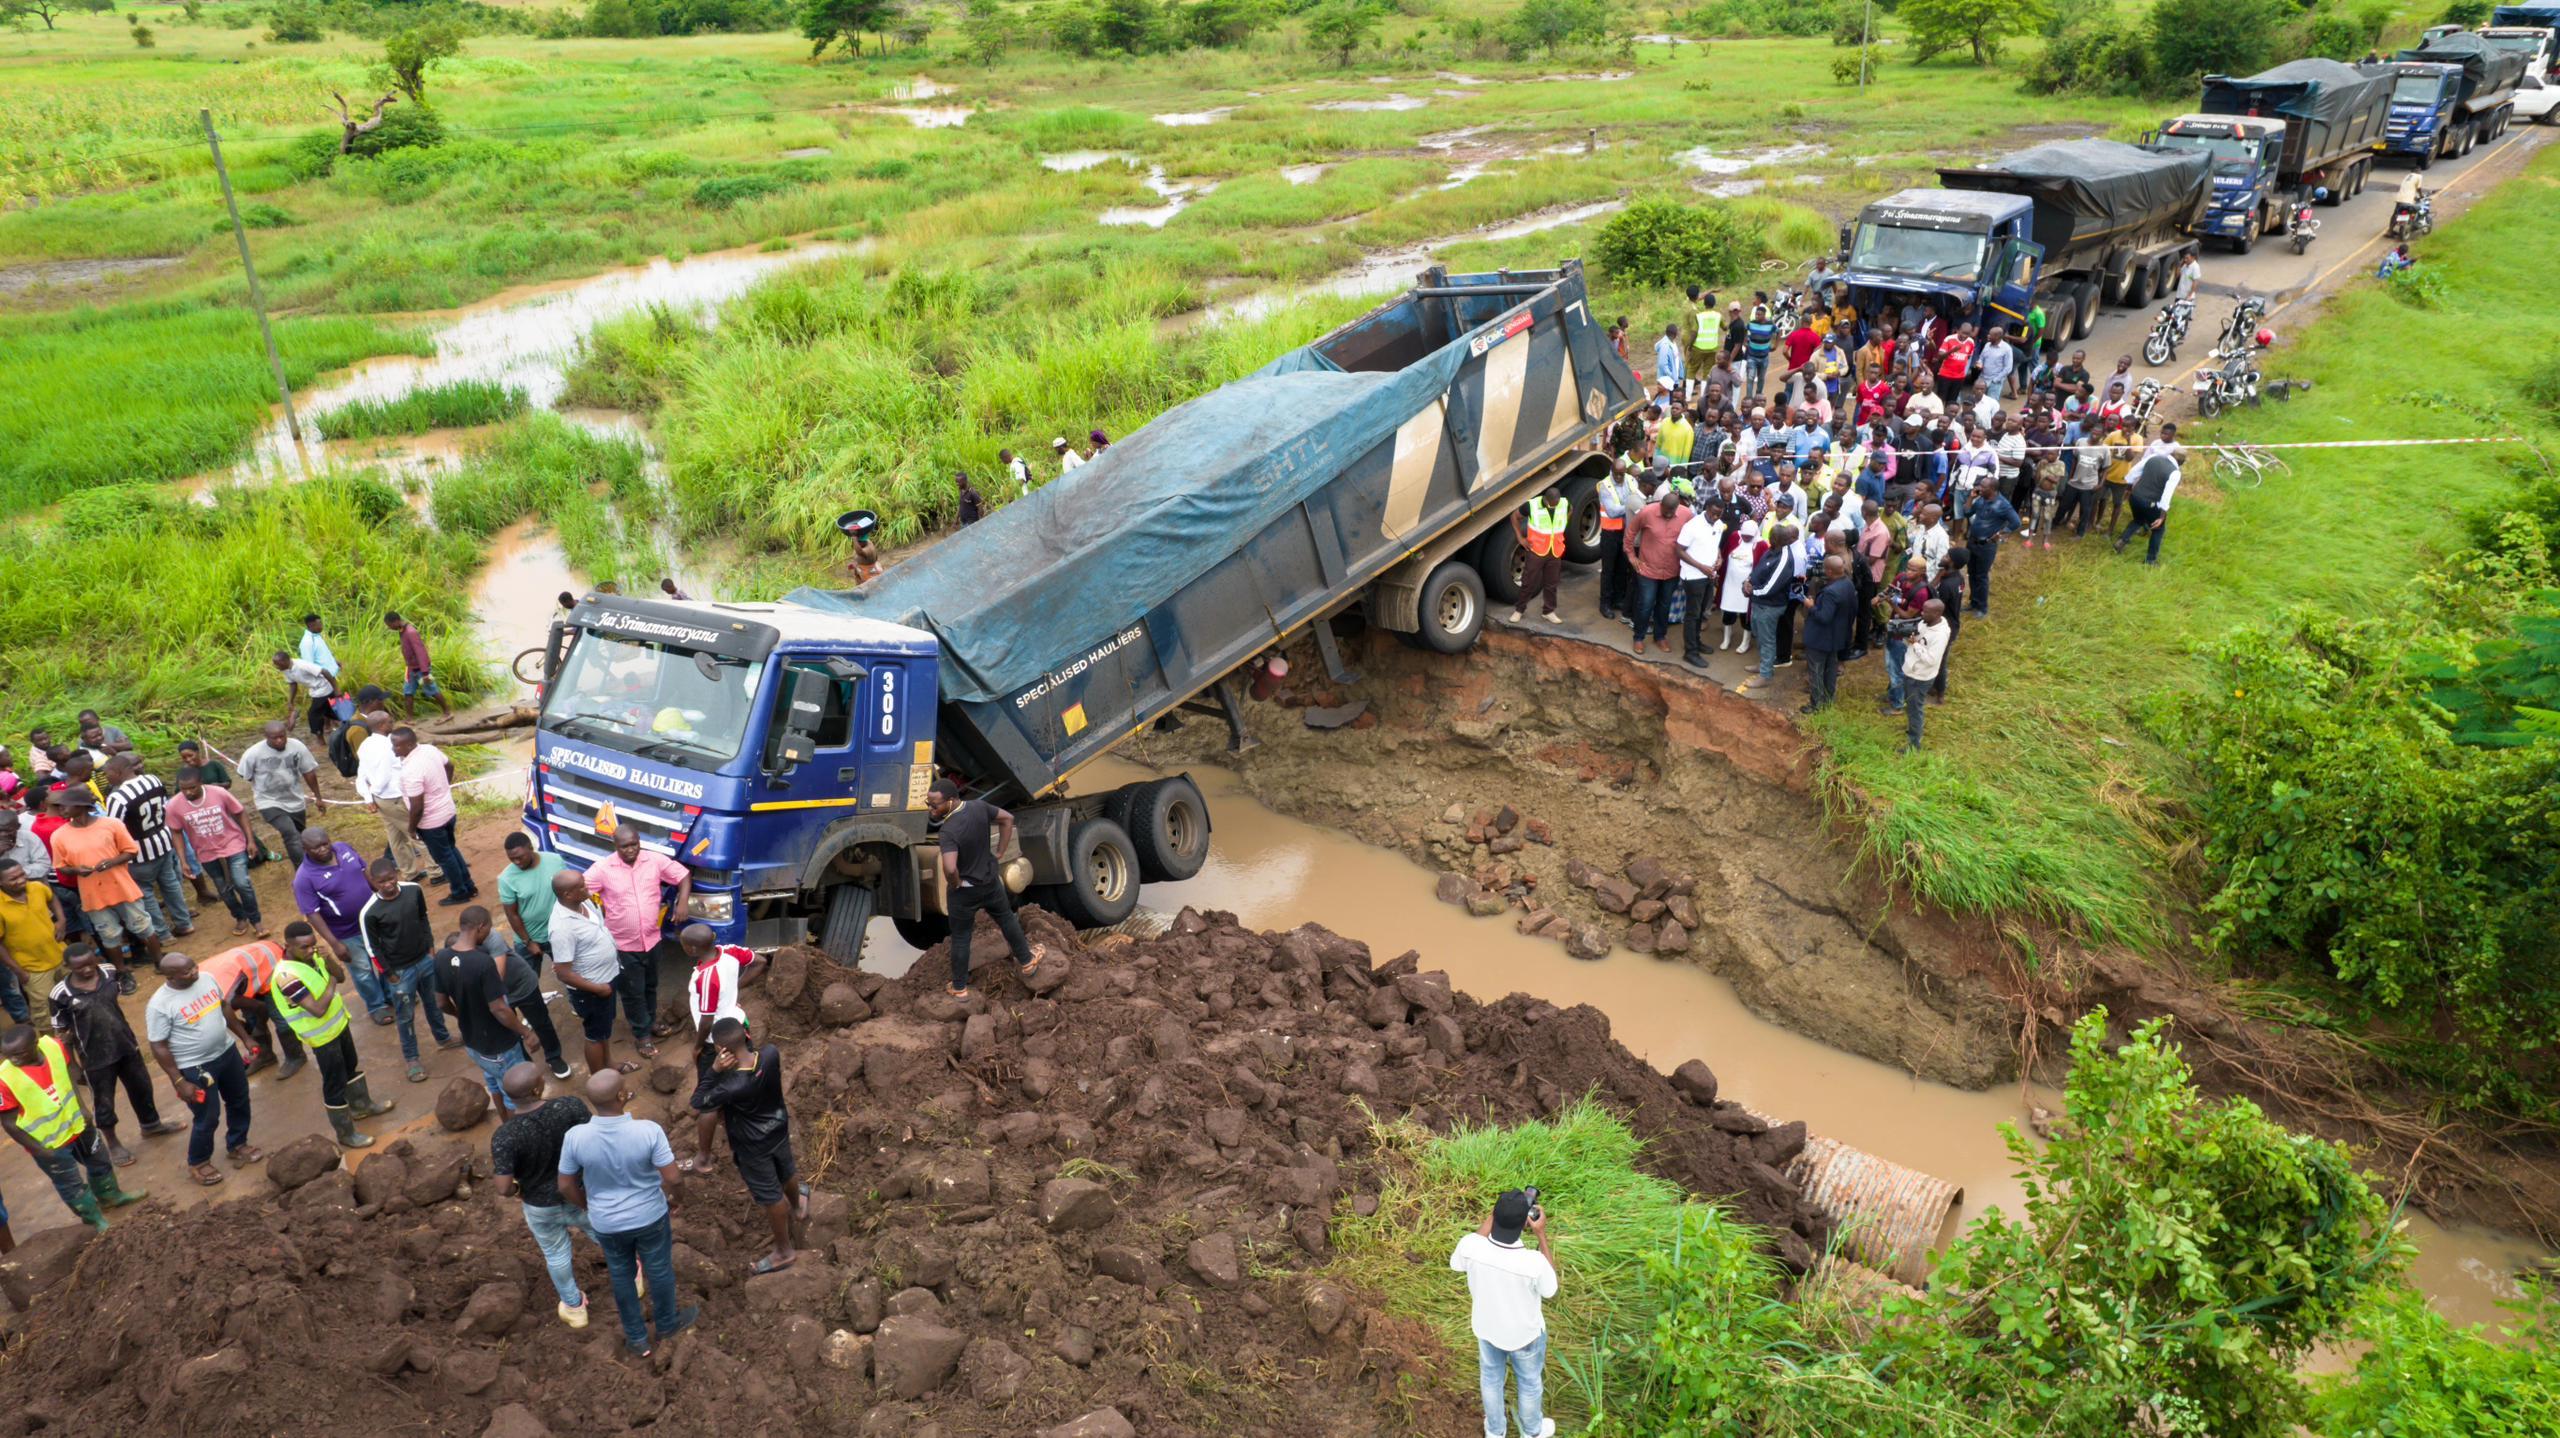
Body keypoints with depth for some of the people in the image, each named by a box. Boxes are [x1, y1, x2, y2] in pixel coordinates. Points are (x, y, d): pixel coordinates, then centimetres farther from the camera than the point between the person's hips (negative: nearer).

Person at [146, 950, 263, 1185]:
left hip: (227, 1051, 6)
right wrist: (179, 1082, -18)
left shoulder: (206, 979, -7)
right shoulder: (159, 1005, -25)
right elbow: (159, 1048, -19)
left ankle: (237, 1145, 46)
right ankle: (198, 1163, 33)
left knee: (239, 1102, 21)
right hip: (196, 1067, -6)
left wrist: (244, 1037, 14)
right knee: (208, 1118, 7)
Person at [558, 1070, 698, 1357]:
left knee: (621, 1275, 26)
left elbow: (566, 1186, -11)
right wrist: (671, 1198, 3)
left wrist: (589, 1208, 9)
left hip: (607, 1222, 2)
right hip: (650, 1216, -1)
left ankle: (636, 1337, 44)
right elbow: (671, 1177, -21)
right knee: (659, 1270, 25)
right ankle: (667, 1324, 48)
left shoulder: (575, 1137, -25)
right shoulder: (648, 1130, -30)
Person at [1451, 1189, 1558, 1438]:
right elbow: (1549, 1291, -16)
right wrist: (1541, 1235, -20)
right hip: (1525, 1334, -2)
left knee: (1491, 1378, 31)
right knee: (1530, 1383, 29)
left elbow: (1456, 1263, -7)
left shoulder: (1470, 1245, -34)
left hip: (1487, 1328, 2)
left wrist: (1489, 1222, -7)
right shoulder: (1534, 1263, -41)